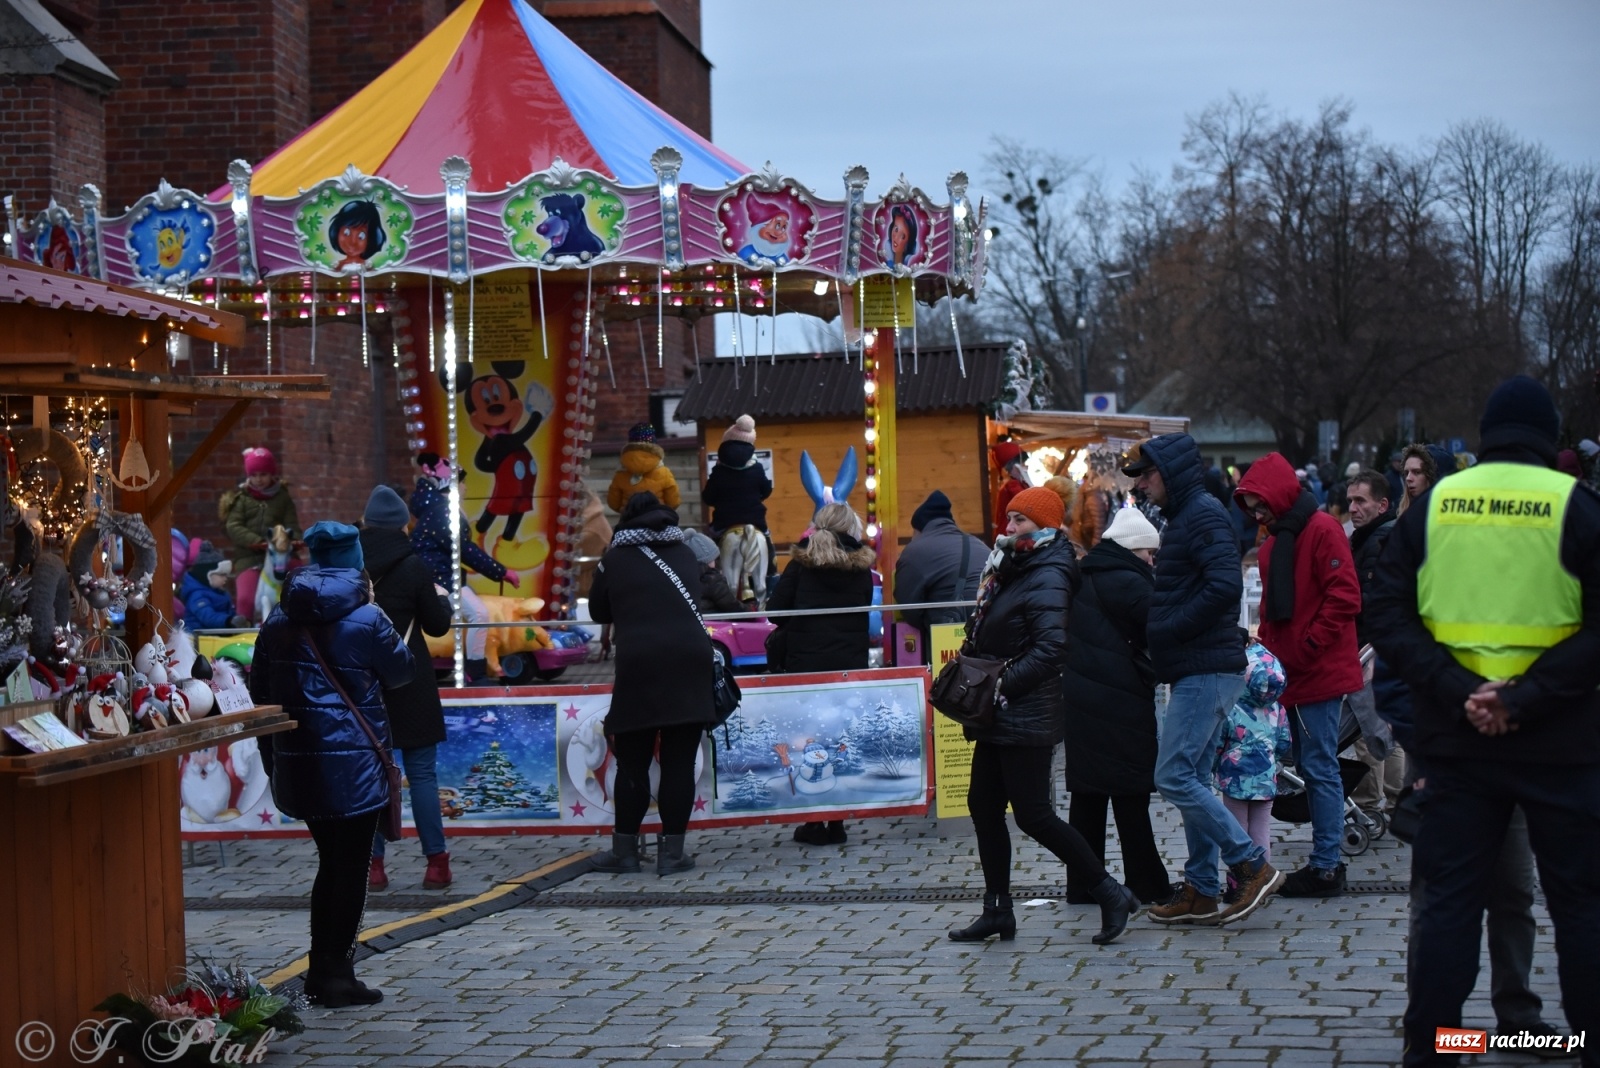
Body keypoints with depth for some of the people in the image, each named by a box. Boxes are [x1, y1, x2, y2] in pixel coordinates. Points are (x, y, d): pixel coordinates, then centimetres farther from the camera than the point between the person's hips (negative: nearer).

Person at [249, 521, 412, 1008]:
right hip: (352, 762, -6)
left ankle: (320, 970, 21)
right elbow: (401, 672, 2)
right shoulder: (365, 618, -10)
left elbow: (259, 687, 9)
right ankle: (337, 974, 4)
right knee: (351, 867, 3)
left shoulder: (279, 618, 6)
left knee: (331, 862, 18)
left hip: (298, 761, 6)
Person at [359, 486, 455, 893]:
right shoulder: (413, 567, -8)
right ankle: (436, 862, 3)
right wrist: (442, 597, 17)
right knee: (421, 772, 3)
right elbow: (438, 625, -1)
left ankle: (373, 864, 6)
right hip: (409, 686, -2)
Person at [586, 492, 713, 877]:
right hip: (690, 662, 2)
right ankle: (672, 852, 4)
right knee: (680, 763, 2)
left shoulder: (615, 559, 8)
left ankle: (625, 850, 10)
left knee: (633, 763, 5)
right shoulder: (685, 555, 16)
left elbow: (599, 612, 17)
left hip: (639, 665, -2)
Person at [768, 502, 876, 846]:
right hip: (850, 663, 2)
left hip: (804, 662, -1)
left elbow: (775, 611, -2)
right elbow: (867, 615, 14)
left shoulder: (802, 563, 2)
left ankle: (814, 823, 4)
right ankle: (836, 823, 5)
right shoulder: (861, 567, 8)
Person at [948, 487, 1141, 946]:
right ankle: (997, 911, 18)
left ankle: (1111, 894, 3)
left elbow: (1050, 649, -24)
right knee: (983, 806, 10)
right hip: (999, 717, 10)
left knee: (1034, 815, -7)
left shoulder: (1047, 579, -14)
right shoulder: (1015, 571, 15)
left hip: (1026, 716, -10)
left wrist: (1002, 684, -23)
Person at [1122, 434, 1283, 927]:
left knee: (1173, 776, -11)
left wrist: (1167, 631, -18)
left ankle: (1252, 866, -6)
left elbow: (1226, 586, -26)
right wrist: (1161, 630, 7)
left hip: (1206, 671, -11)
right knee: (1193, 780, 11)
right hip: (1199, 670, 11)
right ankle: (1201, 890, 15)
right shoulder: (1183, 517, 19)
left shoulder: (1203, 514, -12)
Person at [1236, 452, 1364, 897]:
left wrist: (1307, 648, -16)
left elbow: (1344, 597, -17)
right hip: (1292, 675, 9)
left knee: (1319, 768, -7)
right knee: (1309, 768, 11)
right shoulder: (1274, 541, 17)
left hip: (1321, 674, -9)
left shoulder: (1322, 531, -11)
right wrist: (1268, 648, 9)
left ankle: (1326, 867, -3)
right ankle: (1326, 861, 17)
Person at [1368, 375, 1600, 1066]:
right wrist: (1526, 698, -15)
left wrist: (1456, 691, -9)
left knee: (1448, 899, 7)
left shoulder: (1432, 505, 4)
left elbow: (1387, 616, -2)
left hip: (1456, 738, 2)